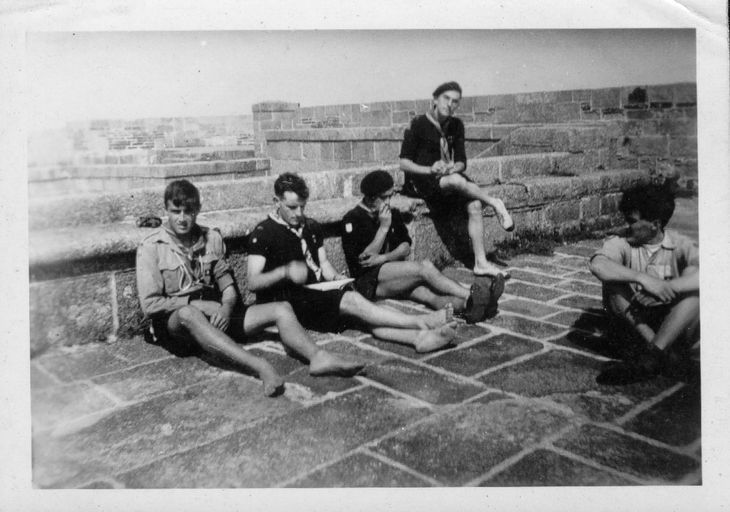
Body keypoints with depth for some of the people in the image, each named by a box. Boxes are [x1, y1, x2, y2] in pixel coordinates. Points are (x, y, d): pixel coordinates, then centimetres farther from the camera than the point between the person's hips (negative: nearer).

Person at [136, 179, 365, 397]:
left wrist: (226, 306, -11)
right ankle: (260, 367, -56)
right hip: (174, 322, -5)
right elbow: (149, 304, -8)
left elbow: (227, 283, 12)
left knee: (281, 309, -14)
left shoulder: (212, 238, 11)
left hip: (213, 316, 5)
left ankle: (317, 357, -41)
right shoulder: (150, 247, -3)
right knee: (188, 314, -42)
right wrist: (198, 304, -16)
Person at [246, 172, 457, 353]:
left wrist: (335, 277, -4)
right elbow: (253, 283, -11)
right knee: (352, 301, -25)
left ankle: (417, 337, -40)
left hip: (317, 293, 6)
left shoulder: (311, 227, 16)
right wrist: (285, 271, -28)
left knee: (359, 310, -23)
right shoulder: (262, 233, -5)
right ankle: (419, 322, -25)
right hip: (284, 301, -6)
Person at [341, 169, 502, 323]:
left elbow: (406, 248, 8)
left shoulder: (392, 214, 14)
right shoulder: (352, 219, -6)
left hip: (395, 274, 6)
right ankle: (471, 296, -32)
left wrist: (383, 257, -12)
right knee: (424, 268, -27)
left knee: (429, 294, -27)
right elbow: (364, 259, -13)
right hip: (368, 282, -5)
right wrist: (384, 227, -16)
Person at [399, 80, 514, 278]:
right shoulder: (419, 124, -7)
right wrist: (430, 169, -23)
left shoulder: (456, 125, 9)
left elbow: (462, 162, 8)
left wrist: (453, 168, -16)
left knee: (474, 204, -22)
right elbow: (404, 163, -8)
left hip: (448, 178, 5)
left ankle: (481, 262, -19)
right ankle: (495, 203, -16)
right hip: (420, 182, -5)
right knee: (457, 181, -37)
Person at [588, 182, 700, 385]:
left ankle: (650, 357, -32)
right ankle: (667, 353, -27)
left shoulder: (679, 245, -6)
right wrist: (642, 278, -37)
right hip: (634, 324, 1)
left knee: (692, 273, -23)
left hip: (675, 325, 0)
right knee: (613, 280, -22)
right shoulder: (621, 243, -6)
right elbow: (597, 265, -29)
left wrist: (666, 288, -35)